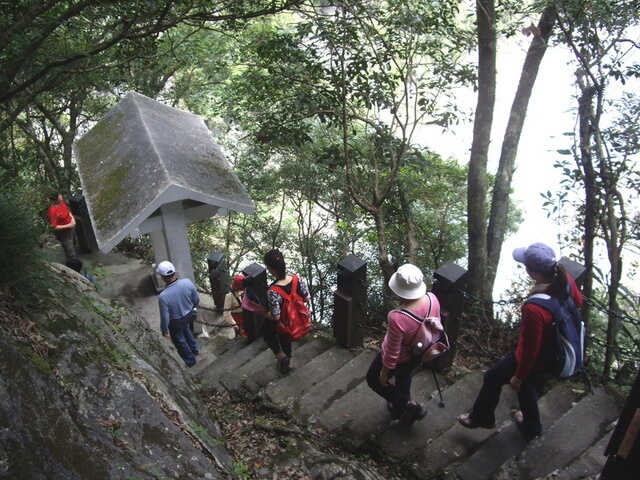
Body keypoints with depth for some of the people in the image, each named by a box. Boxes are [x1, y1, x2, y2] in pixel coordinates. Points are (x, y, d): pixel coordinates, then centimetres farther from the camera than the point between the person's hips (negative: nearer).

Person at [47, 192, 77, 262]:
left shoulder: (61, 202, -10)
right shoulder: (52, 211, -33)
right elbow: (54, 227, -26)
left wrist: (72, 218, -7)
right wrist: (68, 226, -26)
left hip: (70, 229, 9)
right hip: (63, 233, -9)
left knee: (73, 245, 32)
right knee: (70, 254, 2)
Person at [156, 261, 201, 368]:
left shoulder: (163, 296, -38)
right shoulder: (187, 282, -27)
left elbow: (165, 317, -23)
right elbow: (197, 299, -9)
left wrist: (164, 330, -3)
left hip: (176, 322, -4)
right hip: (189, 315, 4)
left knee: (180, 341, 25)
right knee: (185, 329, 37)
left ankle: (191, 361, 47)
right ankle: (195, 349, 55)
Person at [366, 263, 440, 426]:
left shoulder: (397, 318, -42)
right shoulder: (432, 299, -24)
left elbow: (392, 353, -28)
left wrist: (384, 373, -9)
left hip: (400, 359, -6)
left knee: (373, 380, 25)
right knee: (404, 377, 36)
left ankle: (410, 407, 31)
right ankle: (402, 406, 61)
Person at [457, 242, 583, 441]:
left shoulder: (534, 309, -43)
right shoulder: (566, 280, -22)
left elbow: (530, 350, -29)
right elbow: (578, 304, 3)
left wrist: (518, 376, -11)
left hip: (535, 359, -7)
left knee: (493, 378, 20)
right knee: (528, 387, 33)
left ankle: (482, 417, 47)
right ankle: (531, 427, 59)